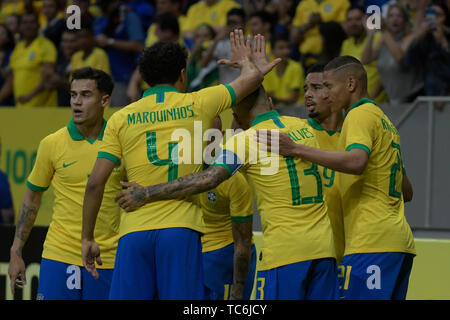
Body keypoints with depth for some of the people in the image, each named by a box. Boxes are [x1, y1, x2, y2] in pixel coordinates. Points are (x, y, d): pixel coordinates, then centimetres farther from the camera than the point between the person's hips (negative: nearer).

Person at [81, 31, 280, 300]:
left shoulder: (121, 119, 9)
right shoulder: (198, 105, 7)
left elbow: (95, 183, 3)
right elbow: (253, 78, 22)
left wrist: (88, 238, 11)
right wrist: (248, 65, 45)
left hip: (134, 234, 1)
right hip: (181, 230, -1)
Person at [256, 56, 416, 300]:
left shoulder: (361, 114, -4)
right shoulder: (383, 120, 26)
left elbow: (356, 162, -25)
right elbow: (406, 192, 28)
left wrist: (296, 150, -23)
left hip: (372, 242, -10)